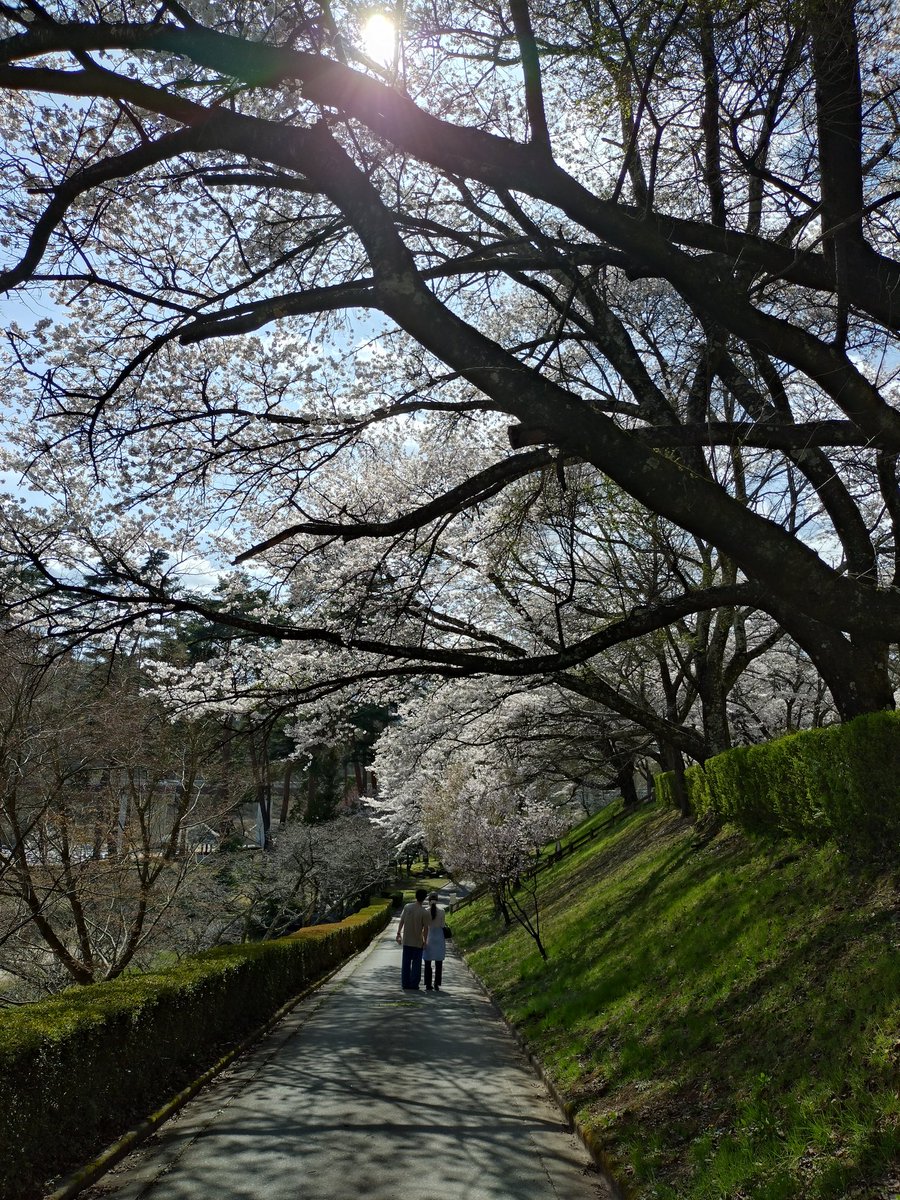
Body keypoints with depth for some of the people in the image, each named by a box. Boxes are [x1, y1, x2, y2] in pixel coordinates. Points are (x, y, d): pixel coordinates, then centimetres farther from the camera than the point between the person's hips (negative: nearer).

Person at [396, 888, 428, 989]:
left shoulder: (407, 907, -4)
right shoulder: (424, 912, -14)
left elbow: (401, 922, 1)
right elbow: (425, 928, -9)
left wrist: (398, 934, 12)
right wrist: (425, 940, 3)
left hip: (406, 940, 3)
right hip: (417, 941, -3)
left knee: (406, 962, 11)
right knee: (416, 963, 7)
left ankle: (405, 983, 15)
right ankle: (414, 985, 7)